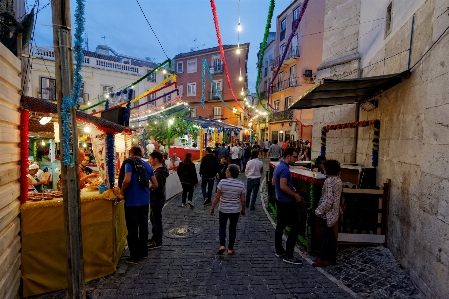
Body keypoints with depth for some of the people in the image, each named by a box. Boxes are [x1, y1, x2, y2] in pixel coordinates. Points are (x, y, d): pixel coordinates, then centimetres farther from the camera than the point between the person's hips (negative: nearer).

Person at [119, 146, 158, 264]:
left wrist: (122, 191, -8)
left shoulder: (129, 163, -9)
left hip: (132, 201, -6)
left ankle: (134, 257, 13)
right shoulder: (147, 165, 8)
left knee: (132, 229, 5)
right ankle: (144, 252, 29)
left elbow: (127, 180, -25)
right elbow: (155, 184, 9)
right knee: (143, 227, 17)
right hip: (145, 201, 6)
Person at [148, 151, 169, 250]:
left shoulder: (159, 172, -23)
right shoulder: (160, 169, 8)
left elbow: (158, 187, -27)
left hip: (157, 199, -10)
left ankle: (158, 242, 16)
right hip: (156, 198, 10)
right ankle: (155, 237, 37)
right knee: (153, 218, 22)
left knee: (156, 220, 2)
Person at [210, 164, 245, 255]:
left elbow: (217, 197, -12)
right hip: (235, 210, 2)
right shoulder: (241, 185, -8)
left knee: (222, 227, 19)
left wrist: (212, 208, -1)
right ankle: (230, 249, 23)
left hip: (223, 210, -1)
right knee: (232, 228, 16)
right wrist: (243, 210, 13)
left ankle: (222, 246, 7)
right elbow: (242, 200, -3)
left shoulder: (222, 182, -15)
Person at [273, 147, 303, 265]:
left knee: (280, 225, 15)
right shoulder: (285, 169, -21)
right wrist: (295, 194, -16)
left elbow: (274, 182, 20)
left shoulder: (278, 167, 10)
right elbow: (283, 186, -29)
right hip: (287, 203, -10)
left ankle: (279, 251, 26)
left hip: (280, 200, 10)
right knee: (295, 227, -4)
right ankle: (288, 256, 1)